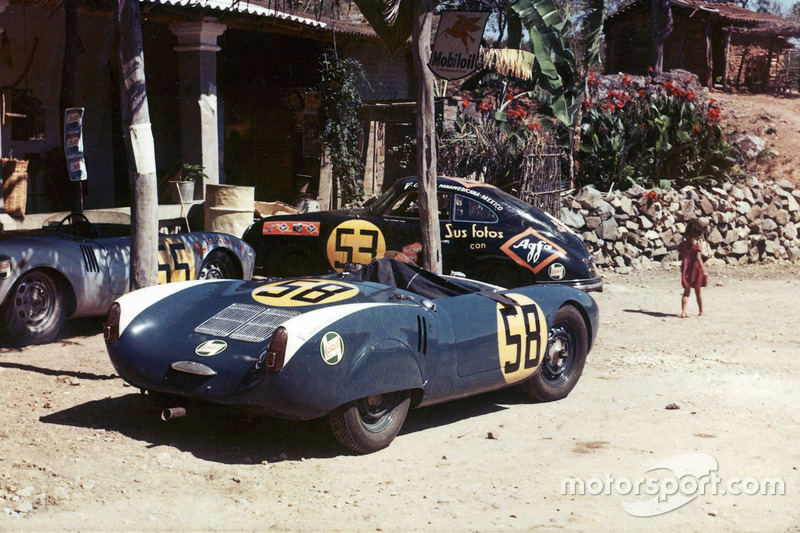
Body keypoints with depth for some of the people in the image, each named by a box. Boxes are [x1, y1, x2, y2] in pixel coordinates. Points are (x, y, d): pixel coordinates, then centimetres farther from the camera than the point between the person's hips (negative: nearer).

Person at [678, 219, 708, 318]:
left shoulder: (683, 244, 2)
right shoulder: (698, 244, -12)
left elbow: (679, 257, 7)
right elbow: (698, 258, -18)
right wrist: (704, 270, -17)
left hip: (685, 268, 3)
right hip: (696, 267, -3)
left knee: (686, 291, 8)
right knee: (698, 291, 12)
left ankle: (683, 311, -4)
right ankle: (701, 311, 22)